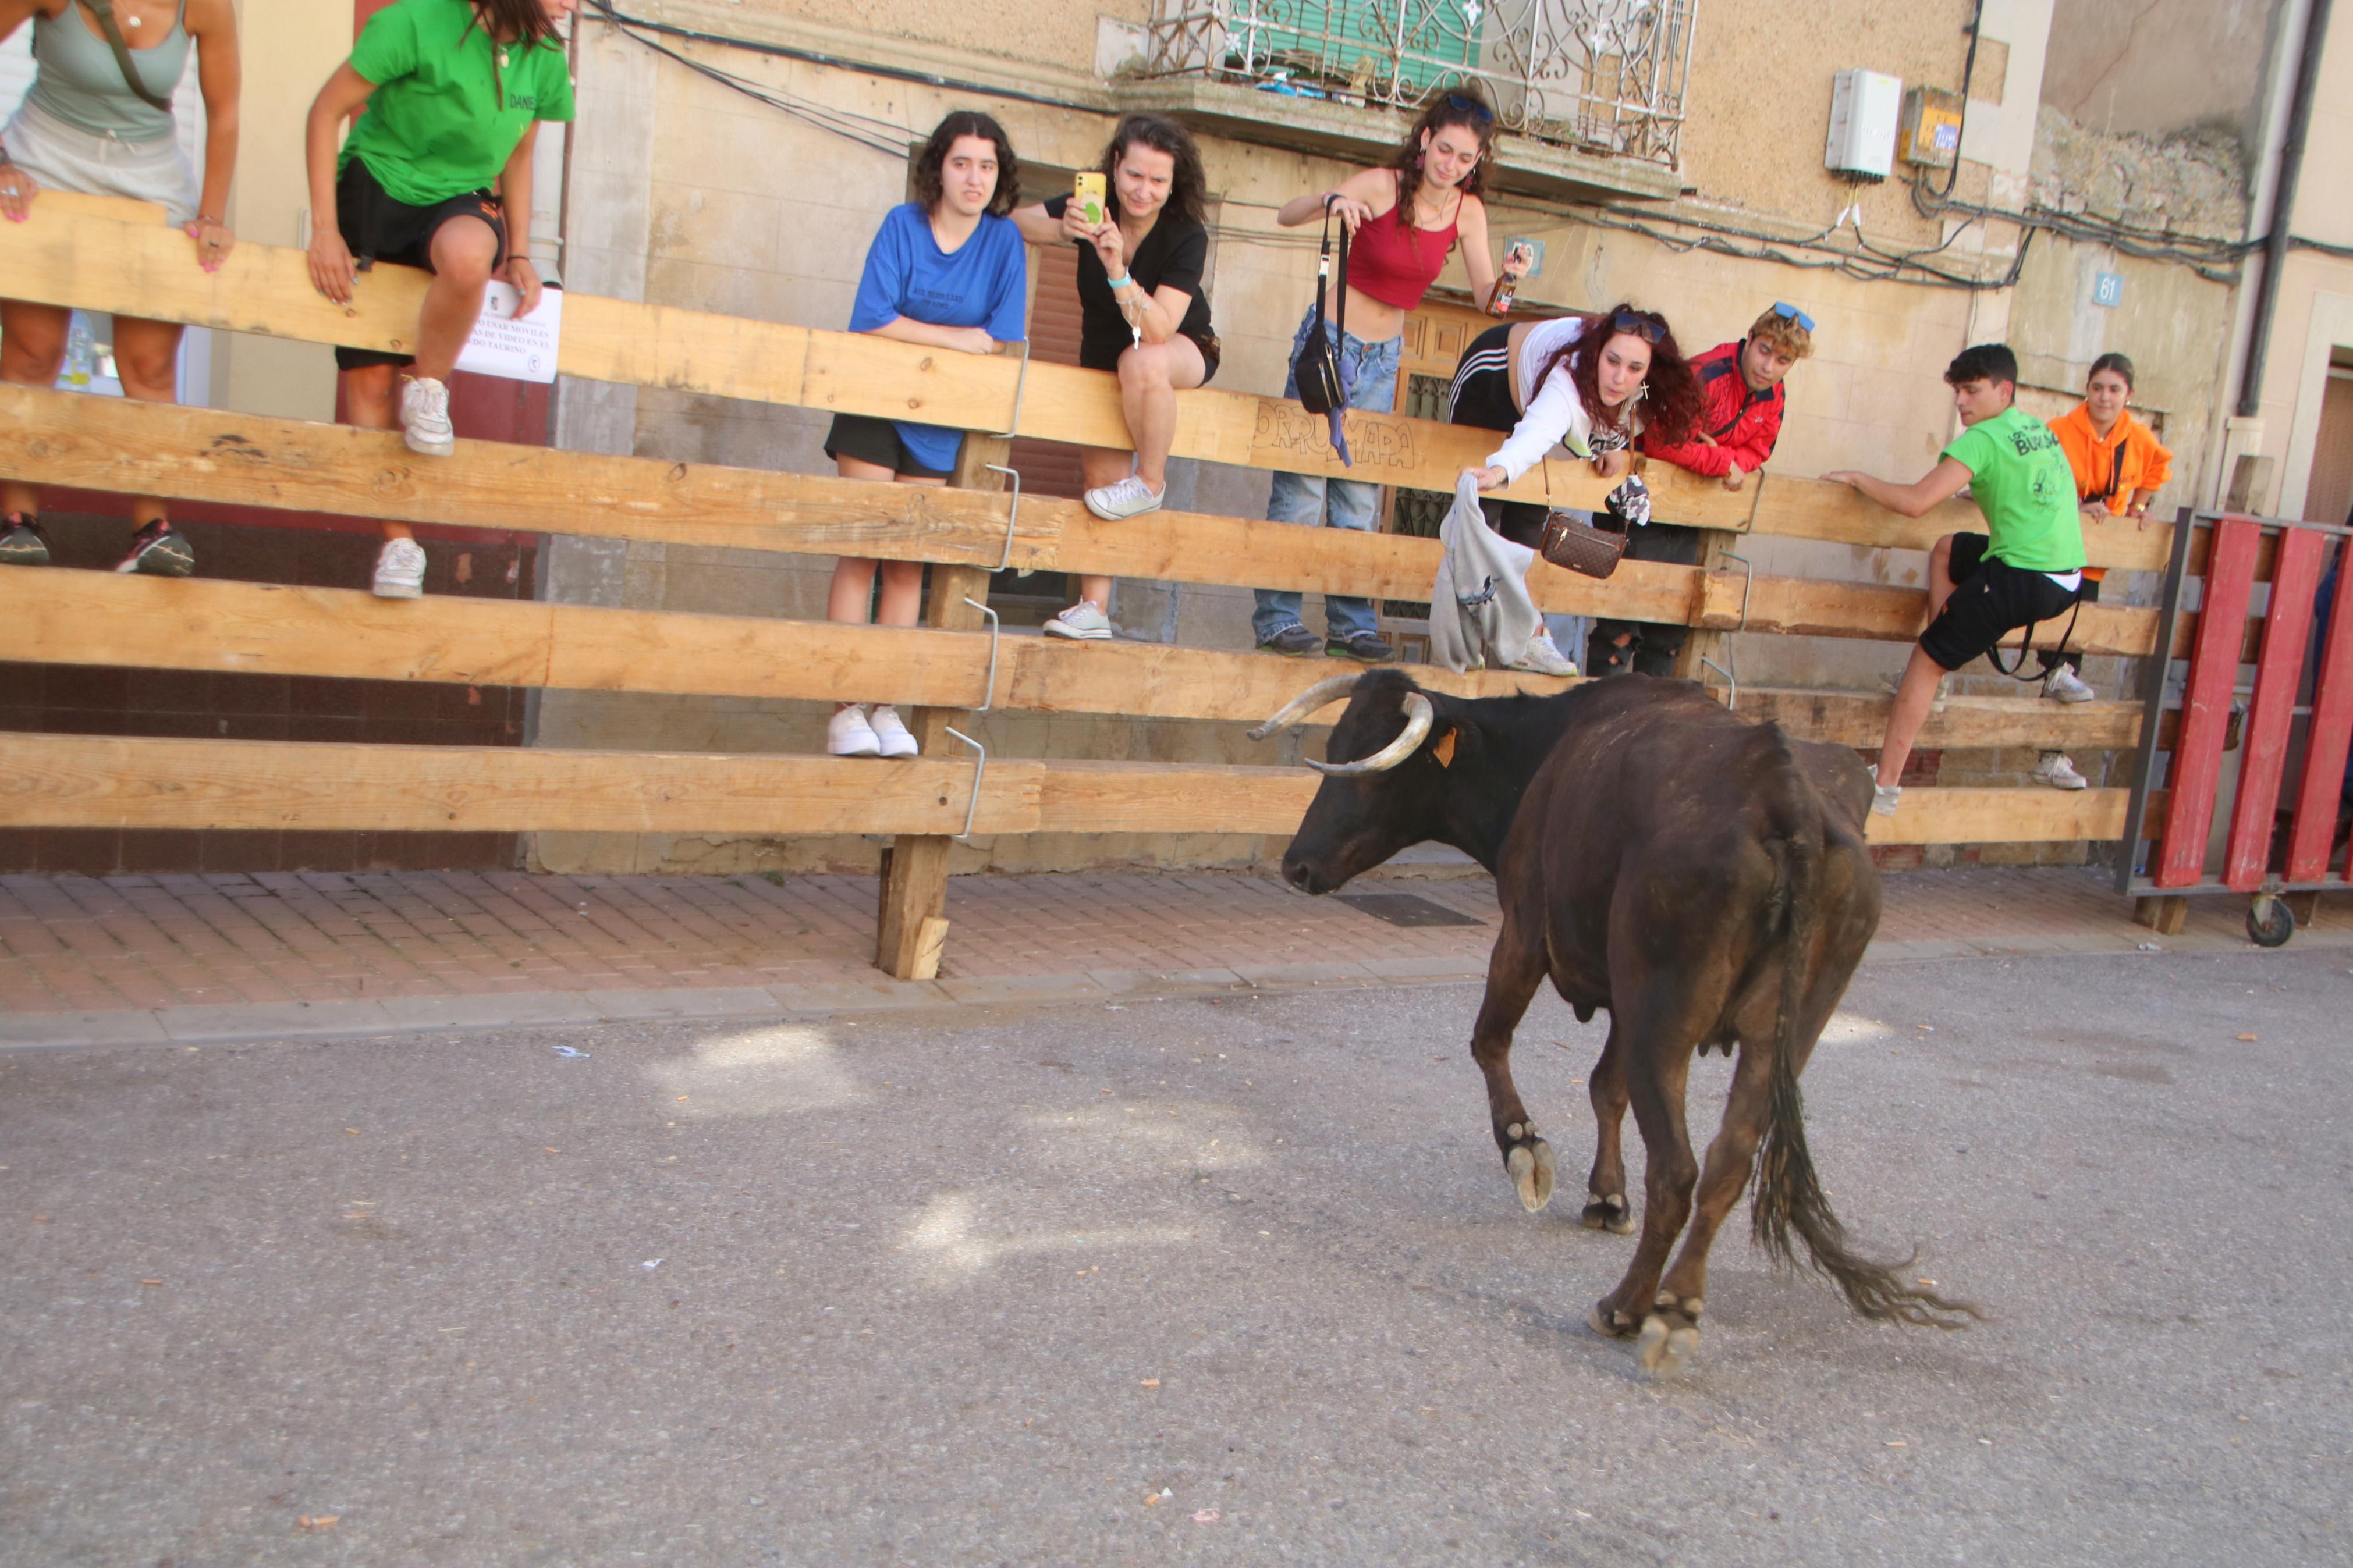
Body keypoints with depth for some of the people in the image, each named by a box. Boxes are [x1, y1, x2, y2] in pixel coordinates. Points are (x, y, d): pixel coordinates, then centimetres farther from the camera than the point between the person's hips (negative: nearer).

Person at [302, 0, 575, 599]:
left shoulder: (544, 60, -3)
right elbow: (327, 112, -12)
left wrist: (520, 253, 4)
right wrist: (325, 228, -16)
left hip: (458, 206, 2)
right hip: (375, 194, -2)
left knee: (468, 252, -37)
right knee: (369, 378, -4)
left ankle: (428, 388, -10)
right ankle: (399, 541, 10)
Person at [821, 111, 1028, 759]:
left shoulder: (1004, 240, -1)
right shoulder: (902, 224, -5)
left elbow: (1000, 339, -8)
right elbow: (871, 318, -15)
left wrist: (912, 334, -12)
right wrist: (953, 337, -11)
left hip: (938, 425, 2)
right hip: (873, 409, -2)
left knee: (909, 562, 1)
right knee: (861, 550, -7)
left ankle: (888, 708, 4)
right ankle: (845, 708, -6)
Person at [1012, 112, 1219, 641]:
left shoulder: (1187, 237, -26)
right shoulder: (1096, 209, -16)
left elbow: (1159, 329, -35)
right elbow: (1017, 222, -20)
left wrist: (1117, 270, -48)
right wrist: (1062, 227, -40)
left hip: (1182, 353, -4)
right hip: (1104, 358, 5)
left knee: (1140, 362, -40)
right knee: (1101, 469, -2)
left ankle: (1151, 483, -18)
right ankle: (1093, 610, 2)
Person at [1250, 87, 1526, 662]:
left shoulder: (1467, 213, -1)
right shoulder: (1383, 185, -15)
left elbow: (1485, 298, -2)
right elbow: (1287, 216, -17)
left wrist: (1506, 277, -25)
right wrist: (1330, 202, -38)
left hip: (1384, 356, 5)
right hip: (1330, 340, -5)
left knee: (1360, 496, 7)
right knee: (1302, 483, -7)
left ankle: (1351, 623, 11)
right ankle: (1277, 618, -3)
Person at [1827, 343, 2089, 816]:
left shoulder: (1983, 439, -10)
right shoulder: (2043, 430, 16)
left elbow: (1916, 502, -17)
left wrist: (1858, 478, -5)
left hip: (2024, 580, -9)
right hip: (2069, 578, 9)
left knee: (1926, 659, 0)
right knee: (1947, 550, 27)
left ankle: (1885, 786, -2)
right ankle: (1934, 684, 21)